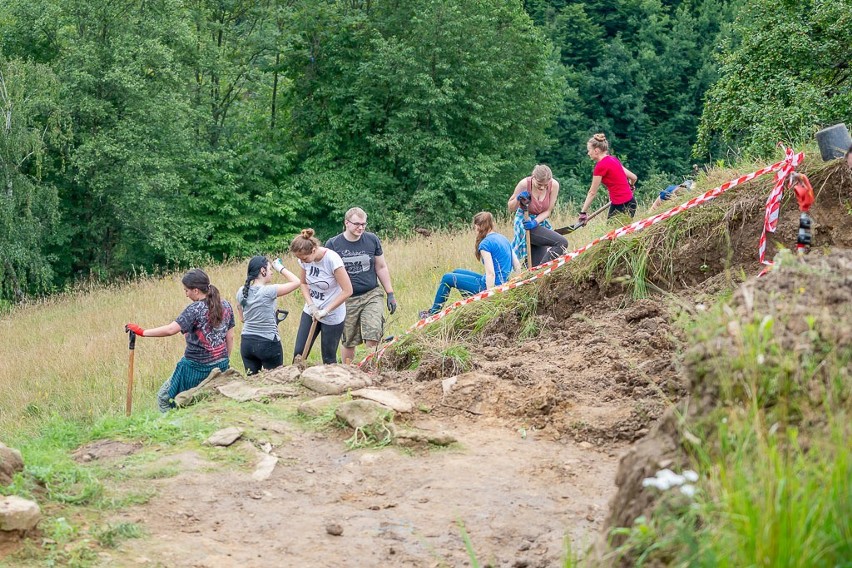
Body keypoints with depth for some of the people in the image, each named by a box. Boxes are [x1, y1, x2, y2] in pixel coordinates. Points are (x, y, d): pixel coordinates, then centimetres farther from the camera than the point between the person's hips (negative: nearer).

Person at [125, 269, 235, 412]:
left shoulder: (195, 309, -15)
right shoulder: (225, 305, 4)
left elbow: (171, 329, -25)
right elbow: (230, 337, 10)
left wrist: (142, 332, -20)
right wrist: (225, 361, 20)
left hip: (196, 367, -7)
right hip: (221, 364, 7)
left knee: (164, 398, 7)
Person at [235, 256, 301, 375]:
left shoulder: (241, 292, 1)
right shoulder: (268, 291, -17)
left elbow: (242, 318, 11)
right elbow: (296, 282, -13)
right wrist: (280, 268, -4)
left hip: (247, 342, 6)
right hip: (268, 343, -6)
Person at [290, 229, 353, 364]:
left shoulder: (332, 259, -25)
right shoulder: (304, 259, -8)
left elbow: (347, 290, -24)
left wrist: (326, 310, -22)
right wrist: (310, 304, -9)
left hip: (332, 316, -5)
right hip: (311, 311, 5)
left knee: (328, 358, 4)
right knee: (298, 352, 3)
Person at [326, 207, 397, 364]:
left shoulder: (372, 240, 2)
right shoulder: (333, 244, -3)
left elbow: (381, 268, 11)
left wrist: (390, 294, 10)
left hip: (372, 295, 1)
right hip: (346, 300, -1)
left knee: (372, 338, -14)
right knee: (348, 342, 7)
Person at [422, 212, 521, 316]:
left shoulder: (486, 243, -17)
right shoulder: (503, 239, 9)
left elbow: (490, 273, -24)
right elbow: (517, 266, 7)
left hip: (489, 285, -9)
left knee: (447, 278, 7)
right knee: (457, 272, 24)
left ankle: (433, 313, 18)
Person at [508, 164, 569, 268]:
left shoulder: (554, 185, -13)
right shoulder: (524, 184, -20)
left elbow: (548, 211, -5)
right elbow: (511, 209, -7)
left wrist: (535, 222, -22)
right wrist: (518, 199, -28)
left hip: (541, 222, 5)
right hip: (525, 223, -5)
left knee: (537, 265, 3)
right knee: (562, 242, -22)